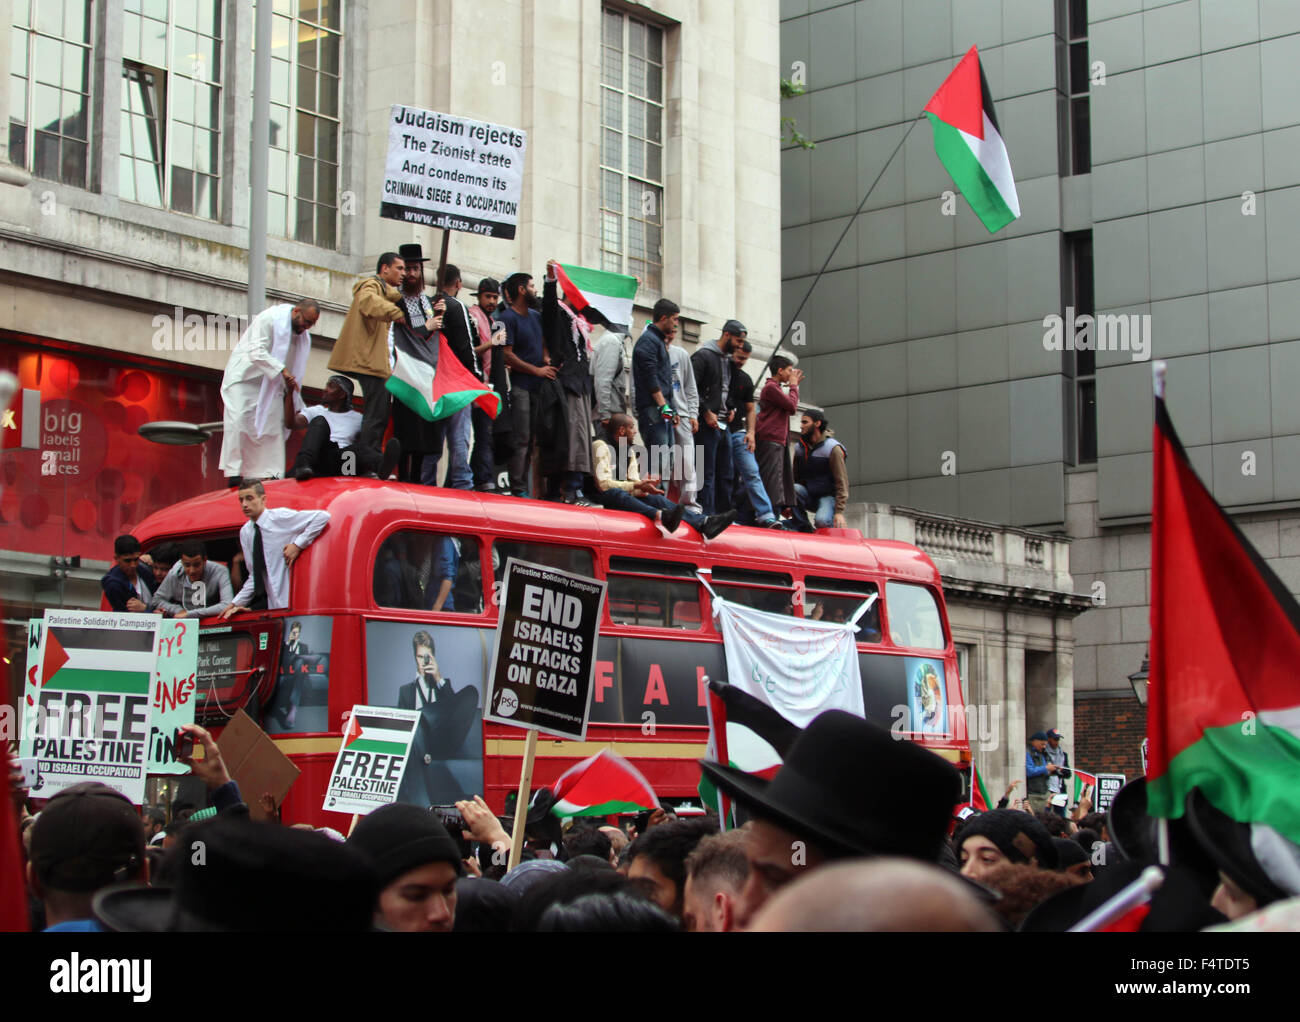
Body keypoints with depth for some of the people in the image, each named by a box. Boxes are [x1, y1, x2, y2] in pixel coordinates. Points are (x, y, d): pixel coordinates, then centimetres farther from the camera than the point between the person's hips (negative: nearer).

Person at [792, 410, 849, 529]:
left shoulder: (832, 448, -11)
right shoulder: (799, 448, 6)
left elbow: (841, 483, -14)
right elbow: (795, 477, 8)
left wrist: (839, 512, -22)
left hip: (828, 497, -4)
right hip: (809, 496, 5)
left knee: (821, 521, -33)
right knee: (793, 488, -28)